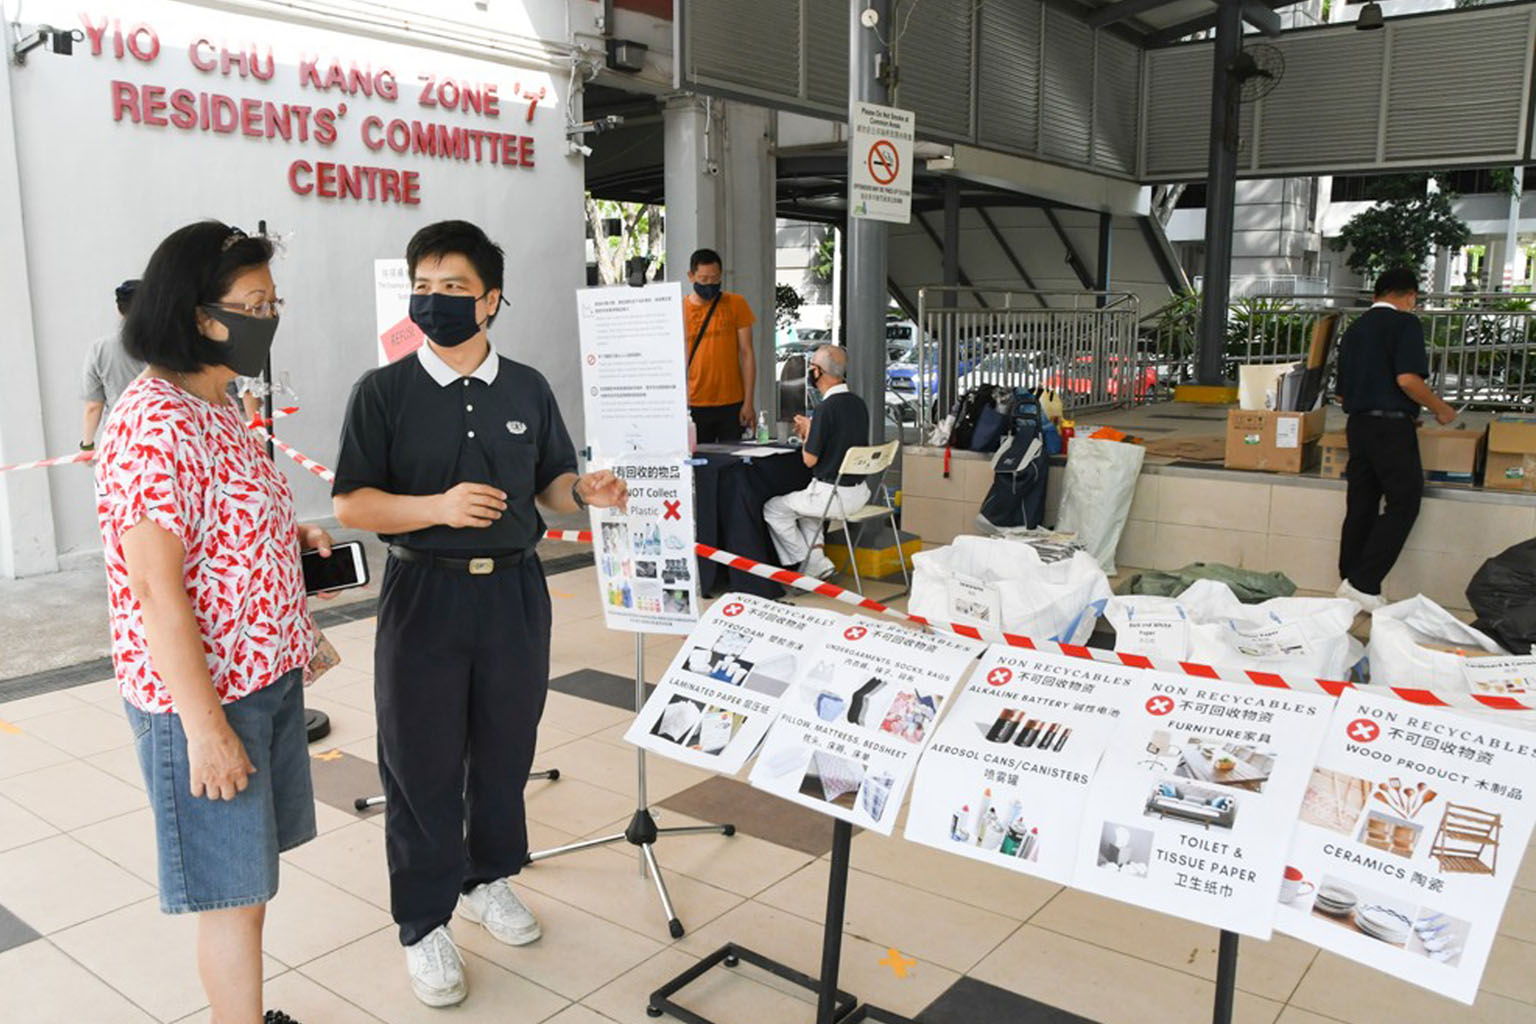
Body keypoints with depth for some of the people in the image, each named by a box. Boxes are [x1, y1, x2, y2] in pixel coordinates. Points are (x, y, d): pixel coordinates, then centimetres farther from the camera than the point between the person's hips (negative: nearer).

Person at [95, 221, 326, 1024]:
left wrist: (289, 537, 5)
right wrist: (205, 726, -21)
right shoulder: (154, 424, -20)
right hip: (203, 695, -9)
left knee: (250, 880, 20)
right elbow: (156, 590, -22)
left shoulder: (216, 405, 9)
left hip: (266, 678, 9)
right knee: (233, 892, 5)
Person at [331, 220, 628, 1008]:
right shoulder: (383, 392, -5)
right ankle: (423, 923, 21)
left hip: (513, 589, 3)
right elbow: (350, 503, -8)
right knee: (422, 761, 4)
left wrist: (584, 493, -10)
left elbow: (548, 482, 13)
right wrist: (438, 507, -24)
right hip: (424, 593, -3)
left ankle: (487, 877, 39)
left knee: (506, 747, 15)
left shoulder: (527, 390, 5)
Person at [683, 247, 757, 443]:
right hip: (694, 406, 0)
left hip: (732, 404, 0)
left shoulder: (736, 304, 2)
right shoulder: (680, 309, 2)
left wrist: (748, 402, -4)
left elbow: (746, 354, 2)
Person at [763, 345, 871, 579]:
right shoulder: (858, 403, 5)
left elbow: (810, 459, -15)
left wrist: (807, 432, 3)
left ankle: (814, 564, 8)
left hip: (833, 494, -9)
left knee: (772, 509, 8)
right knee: (804, 502, 33)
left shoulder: (826, 408, -21)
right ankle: (817, 553, 20)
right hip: (859, 491, 9)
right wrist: (811, 431, 16)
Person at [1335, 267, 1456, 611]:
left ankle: (1352, 583, 11)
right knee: (1403, 504, -3)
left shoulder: (1354, 329, 16)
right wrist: (1440, 409, -4)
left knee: (1361, 505, 9)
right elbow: (1407, 379, -18)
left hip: (1357, 424, 7)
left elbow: (1342, 393, 17)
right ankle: (1364, 583, -11)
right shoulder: (1404, 323, -6)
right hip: (1391, 426, -7)